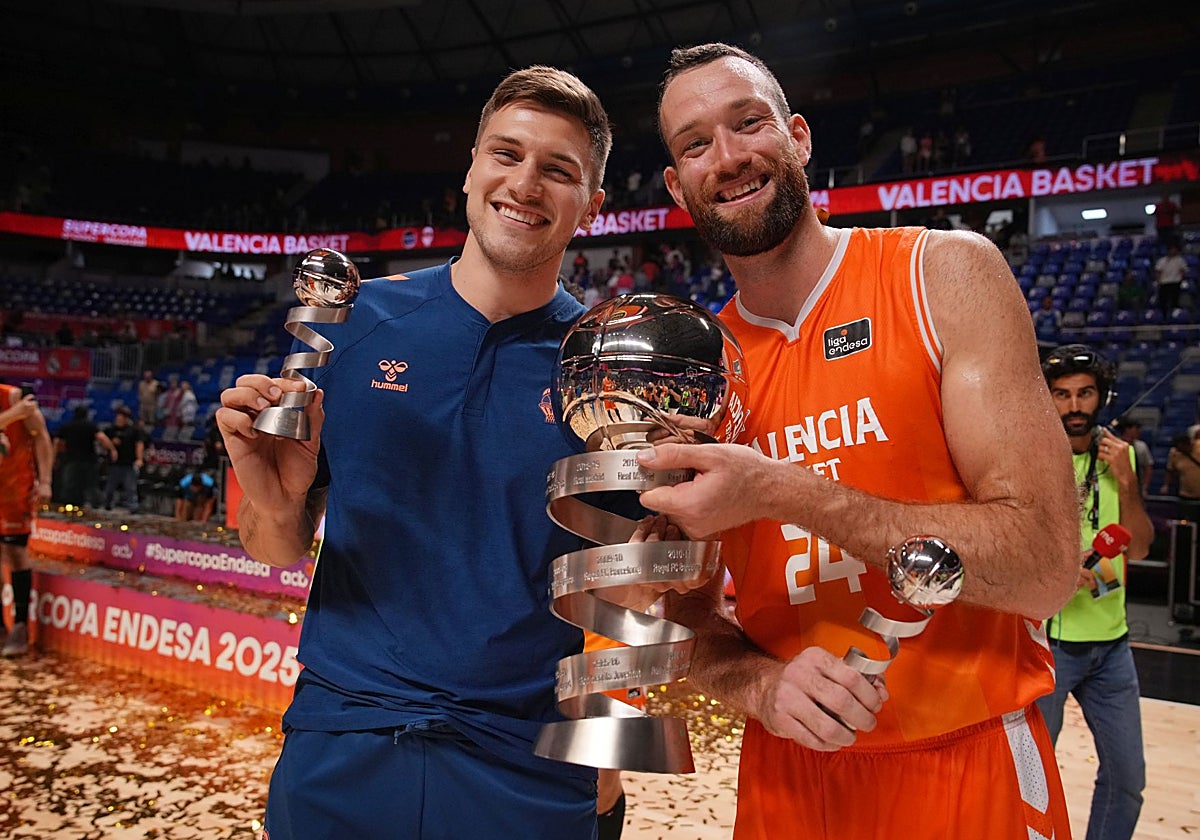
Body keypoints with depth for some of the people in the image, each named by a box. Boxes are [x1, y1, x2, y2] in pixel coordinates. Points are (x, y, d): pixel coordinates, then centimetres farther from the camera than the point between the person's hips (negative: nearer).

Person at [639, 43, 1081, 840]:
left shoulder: (946, 273, -10)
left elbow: (1046, 565, -17)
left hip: (970, 767, -2)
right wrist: (759, 683, -17)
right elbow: (690, 618, 5)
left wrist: (780, 492, -25)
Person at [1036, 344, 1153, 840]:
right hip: (1046, 637, -5)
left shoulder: (1117, 455, 6)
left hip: (1110, 640, 5)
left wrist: (1126, 482, -8)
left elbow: (1138, 549, 4)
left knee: (1127, 775, 15)